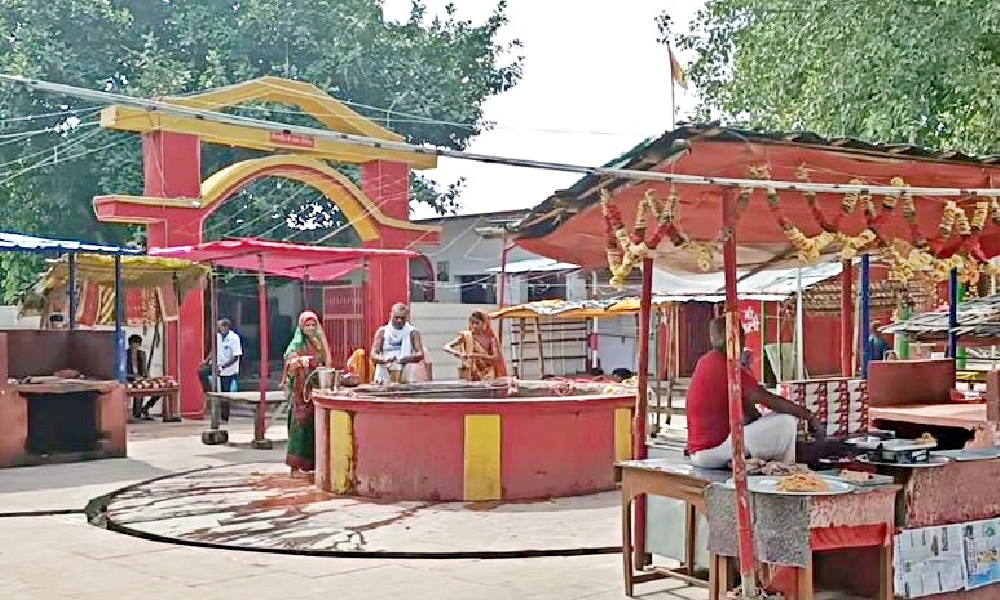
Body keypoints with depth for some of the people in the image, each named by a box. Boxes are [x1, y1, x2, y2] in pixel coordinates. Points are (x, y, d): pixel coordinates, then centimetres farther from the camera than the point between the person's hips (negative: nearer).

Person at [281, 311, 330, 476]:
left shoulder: (319, 343, 14)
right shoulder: (296, 344, -2)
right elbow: (289, 363, -18)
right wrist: (300, 361, -38)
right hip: (301, 391, -5)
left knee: (316, 425, 4)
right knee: (300, 425, -9)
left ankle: (311, 461, 11)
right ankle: (295, 465, -8)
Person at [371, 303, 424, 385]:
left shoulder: (412, 332, 5)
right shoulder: (382, 332, 5)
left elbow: (420, 355, -4)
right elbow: (373, 356, -3)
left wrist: (409, 359, -25)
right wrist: (384, 360, -24)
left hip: (405, 379, 0)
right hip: (384, 379, 0)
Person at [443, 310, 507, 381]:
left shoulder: (490, 337, 1)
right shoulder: (466, 336, -1)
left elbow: (495, 357, -7)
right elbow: (446, 347, -7)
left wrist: (479, 355, -21)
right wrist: (457, 353, -27)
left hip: (487, 374, 0)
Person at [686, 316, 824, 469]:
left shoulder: (705, 362, 11)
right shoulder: (725, 366, -19)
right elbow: (768, 400, -20)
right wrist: (810, 417, -13)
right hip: (712, 450, -10)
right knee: (787, 423, -13)